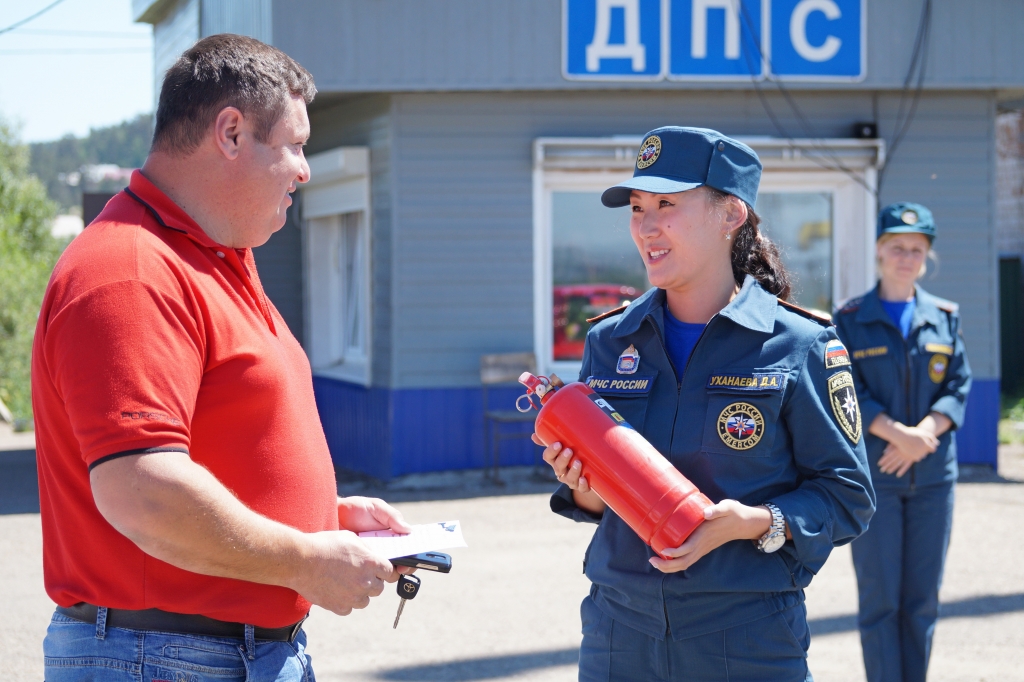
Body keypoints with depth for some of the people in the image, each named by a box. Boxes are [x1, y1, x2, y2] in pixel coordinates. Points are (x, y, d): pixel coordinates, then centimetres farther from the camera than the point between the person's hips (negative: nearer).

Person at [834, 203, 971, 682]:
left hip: (933, 475, 3)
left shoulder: (945, 318, 10)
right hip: (872, 476, -3)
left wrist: (923, 432, -14)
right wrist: (897, 434, -21)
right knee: (880, 597, -4)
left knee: (923, 599, 7)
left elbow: (959, 387, 3)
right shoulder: (850, 320, 1)